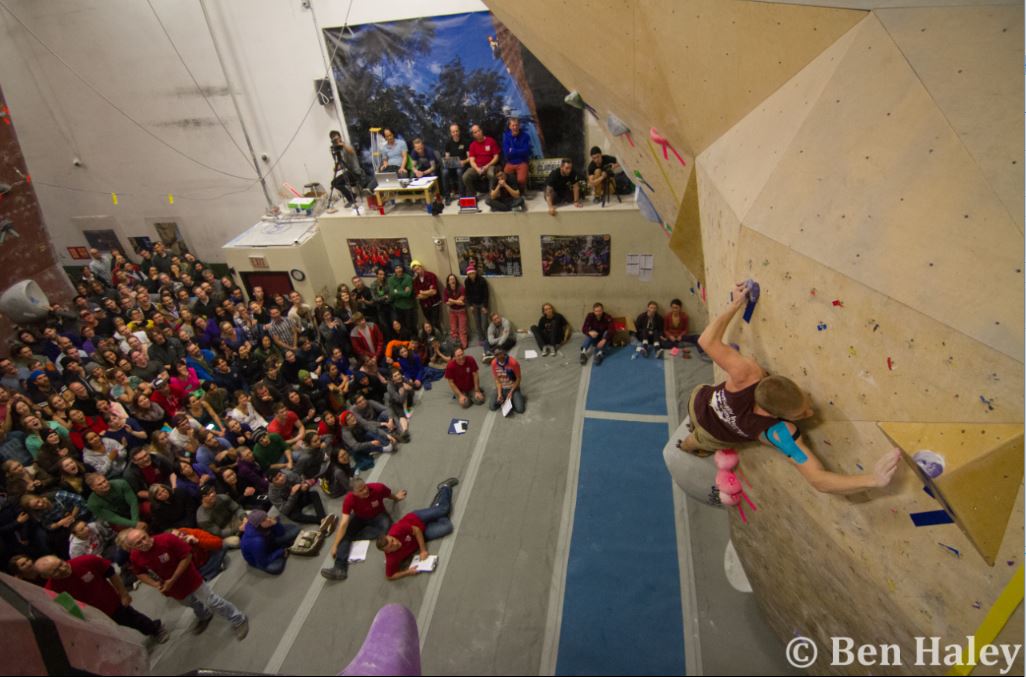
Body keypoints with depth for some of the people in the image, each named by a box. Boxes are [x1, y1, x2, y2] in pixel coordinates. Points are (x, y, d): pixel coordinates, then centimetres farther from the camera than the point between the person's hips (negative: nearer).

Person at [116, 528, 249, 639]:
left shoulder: (167, 539, -33)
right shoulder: (135, 557, -18)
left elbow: (187, 556, -24)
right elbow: (140, 573, 3)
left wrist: (172, 580, -24)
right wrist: (155, 584, -14)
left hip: (189, 579, -5)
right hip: (173, 589, 5)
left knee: (213, 602, 4)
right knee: (192, 604, 31)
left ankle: (239, 621, 23)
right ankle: (204, 617, 62)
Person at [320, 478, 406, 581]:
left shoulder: (378, 488, -32)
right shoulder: (349, 499, -30)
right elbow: (344, 523, -30)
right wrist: (335, 545, -31)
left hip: (378, 516, -1)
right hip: (359, 518, 1)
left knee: (385, 526, -34)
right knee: (345, 533, -25)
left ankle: (352, 537, -23)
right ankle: (340, 568, -32)